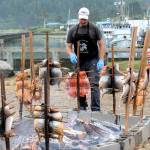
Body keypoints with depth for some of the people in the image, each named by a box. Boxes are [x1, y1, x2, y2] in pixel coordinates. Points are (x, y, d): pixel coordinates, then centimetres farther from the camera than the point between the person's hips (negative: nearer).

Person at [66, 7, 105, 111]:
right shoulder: (73, 30, 7)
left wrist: (101, 60, -10)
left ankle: (95, 109, -15)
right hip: (79, 61, 4)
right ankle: (82, 107, 21)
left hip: (92, 61, -3)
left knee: (94, 85, -12)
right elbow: (68, 46, 9)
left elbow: (101, 44, -1)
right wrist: (71, 54, -13)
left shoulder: (94, 29, -1)